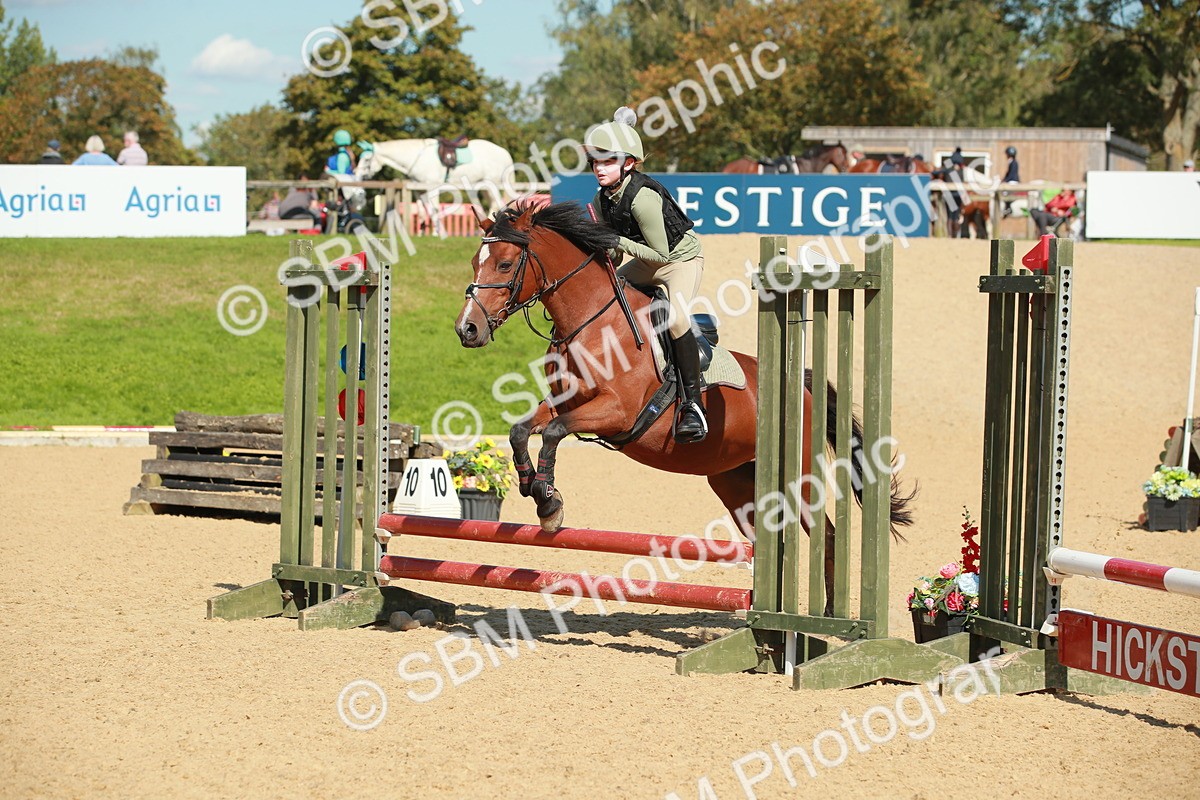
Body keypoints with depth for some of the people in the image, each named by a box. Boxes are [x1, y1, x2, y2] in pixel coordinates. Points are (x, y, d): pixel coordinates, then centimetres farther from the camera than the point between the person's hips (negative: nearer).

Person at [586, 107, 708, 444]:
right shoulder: (602, 200, -6)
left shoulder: (643, 198, -31)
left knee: (676, 318, -31)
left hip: (682, 257, -9)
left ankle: (693, 403, -27)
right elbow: (612, 253, 6)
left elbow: (661, 254, -27)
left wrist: (619, 242, -30)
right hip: (646, 262, 9)